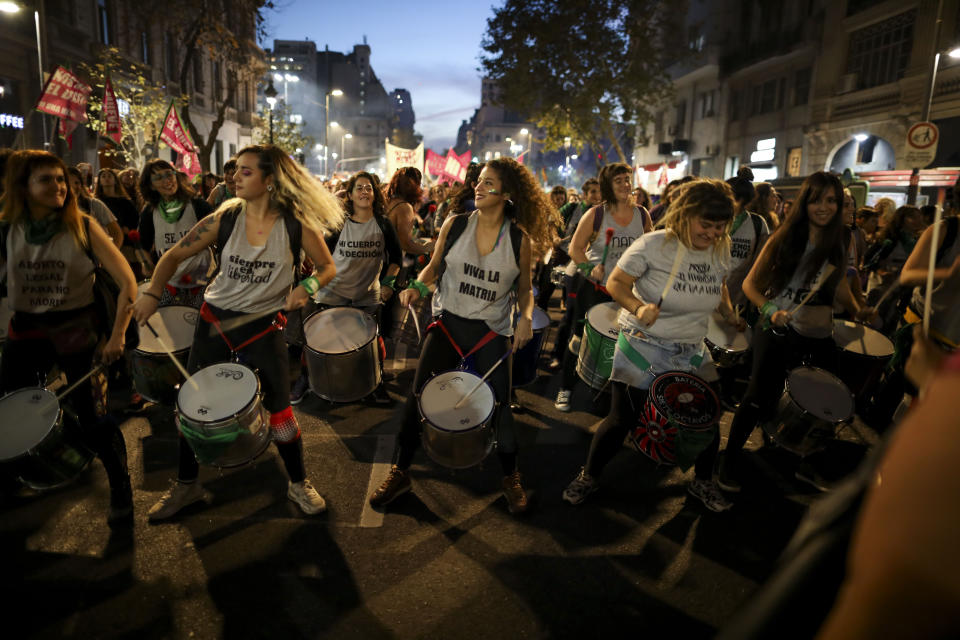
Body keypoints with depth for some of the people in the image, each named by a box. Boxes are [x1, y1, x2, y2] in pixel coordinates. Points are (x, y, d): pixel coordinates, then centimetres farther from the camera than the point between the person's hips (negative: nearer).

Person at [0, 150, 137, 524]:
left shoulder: (83, 228, -8)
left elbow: (128, 282, -11)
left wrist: (117, 335, -16)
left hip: (78, 328, -3)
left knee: (92, 415, -4)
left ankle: (121, 489, 15)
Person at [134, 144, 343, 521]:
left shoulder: (296, 224, -11)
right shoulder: (225, 218, -5)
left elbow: (328, 268, -2)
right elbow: (175, 255, 0)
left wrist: (307, 287, -21)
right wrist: (152, 292, -14)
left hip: (263, 325, -3)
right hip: (216, 318, 3)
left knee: (279, 408, -2)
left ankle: (298, 484, 22)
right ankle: (186, 485, 32)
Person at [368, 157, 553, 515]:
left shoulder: (520, 239, -5)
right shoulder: (455, 225, -3)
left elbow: (524, 288, 6)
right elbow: (434, 266, 8)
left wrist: (526, 317, -12)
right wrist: (418, 286, -11)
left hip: (492, 331, -1)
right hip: (448, 322, 1)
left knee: (499, 405, 5)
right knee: (418, 397, -1)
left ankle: (511, 477, 30)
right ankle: (400, 472, 19)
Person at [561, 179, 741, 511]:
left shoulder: (721, 250, 0)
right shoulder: (655, 244, -17)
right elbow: (616, 282, -14)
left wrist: (729, 313, 6)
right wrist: (638, 308, -31)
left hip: (691, 353, 5)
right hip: (642, 348, -5)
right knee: (622, 418, 1)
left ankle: (703, 482, 37)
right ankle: (588, 476, 26)